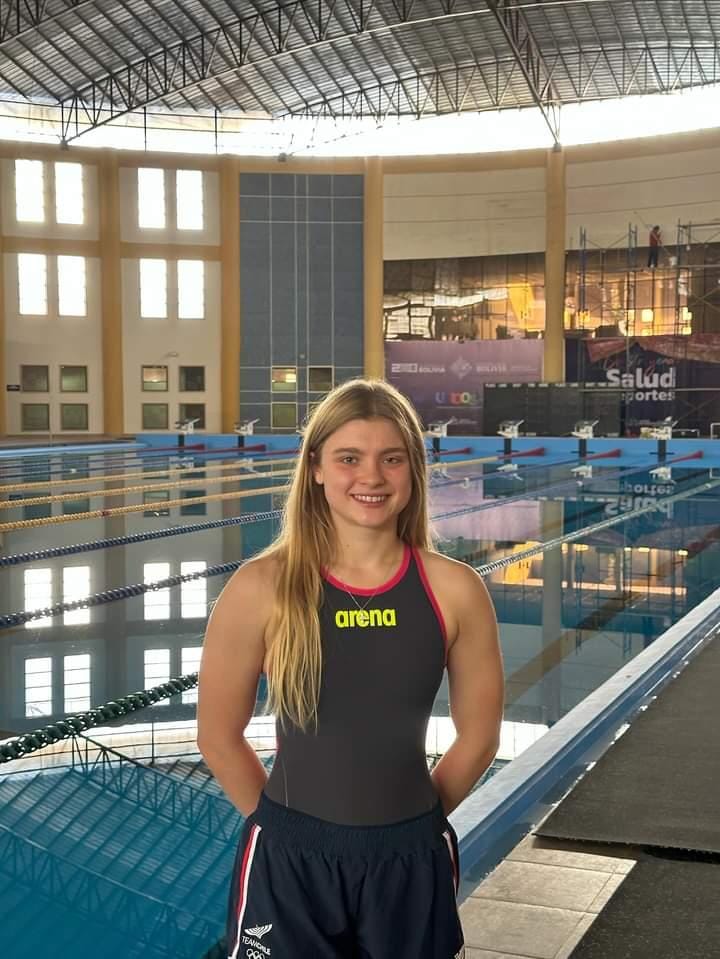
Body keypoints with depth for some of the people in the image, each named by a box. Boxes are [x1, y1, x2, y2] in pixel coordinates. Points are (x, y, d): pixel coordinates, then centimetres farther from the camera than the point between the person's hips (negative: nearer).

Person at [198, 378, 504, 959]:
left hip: (411, 859, 1)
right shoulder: (262, 589, -13)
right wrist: (288, 824, 3)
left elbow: (479, 736, 2)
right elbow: (219, 736, -3)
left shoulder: (454, 591, -9)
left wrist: (410, 822, 7)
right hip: (289, 859, -1)